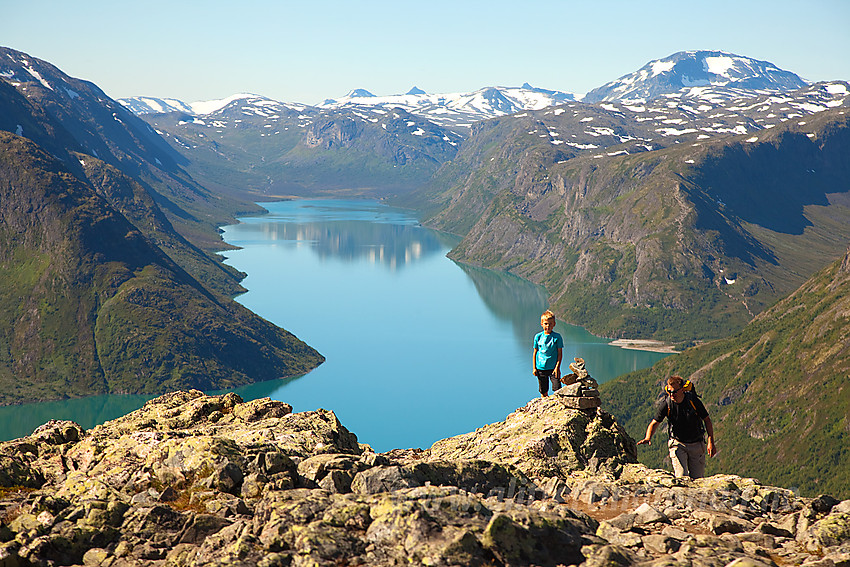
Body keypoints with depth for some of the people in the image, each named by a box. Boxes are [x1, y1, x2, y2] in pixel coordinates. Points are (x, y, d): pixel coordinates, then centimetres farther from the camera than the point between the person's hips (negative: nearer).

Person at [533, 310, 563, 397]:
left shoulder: (557, 337, -4)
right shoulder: (538, 337, 2)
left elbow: (560, 353, -2)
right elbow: (535, 353, 7)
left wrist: (557, 367, -10)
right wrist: (534, 368, 4)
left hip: (553, 368, -2)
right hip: (541, 368, 2)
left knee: (557, 389, -10)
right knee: (543, 392, 8)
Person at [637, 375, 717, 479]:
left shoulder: (693, 401, -16)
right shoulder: (666, 404, -15)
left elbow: (707, 420, -4)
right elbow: (655, 423, -6)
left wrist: (711, 442, -10)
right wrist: (647, 438, -26)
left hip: (696, 445, 1)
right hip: (677, 444, -1)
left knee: (697, 479, 6)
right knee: (681, 477, -15)